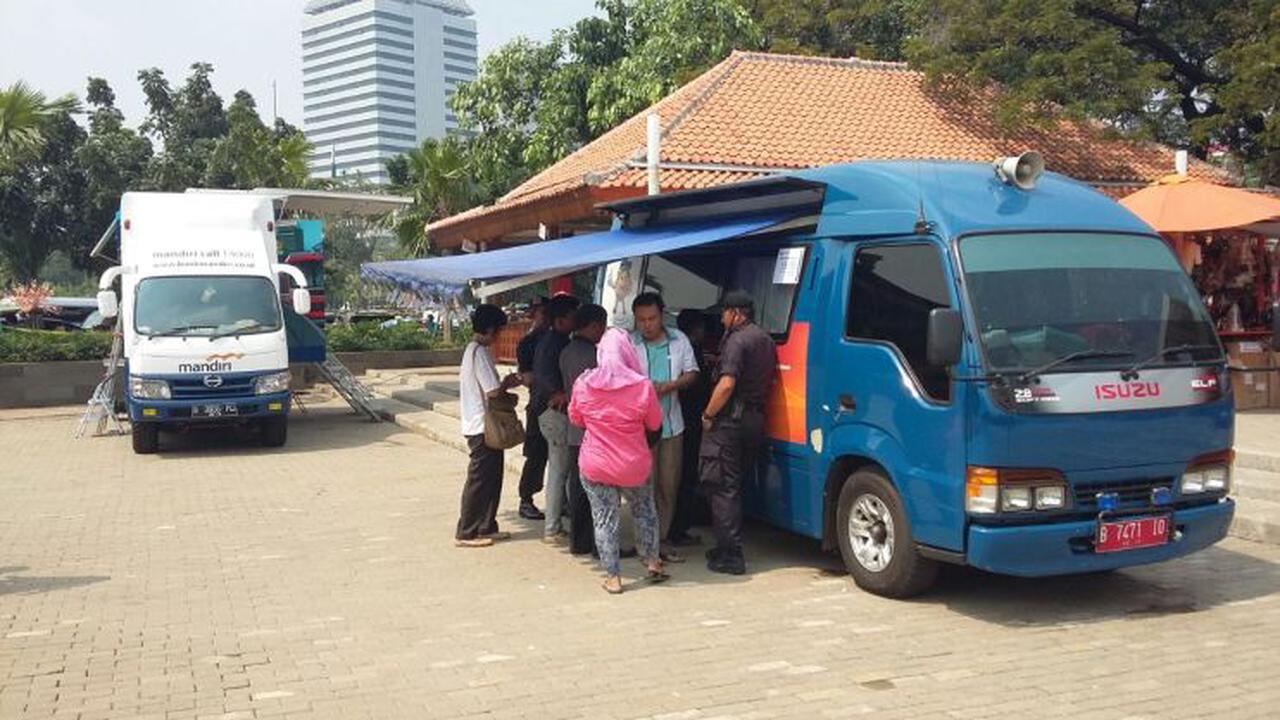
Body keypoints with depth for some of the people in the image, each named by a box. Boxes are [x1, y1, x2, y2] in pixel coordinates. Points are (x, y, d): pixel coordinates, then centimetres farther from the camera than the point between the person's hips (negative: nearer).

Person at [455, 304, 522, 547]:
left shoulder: (472, 349, 12)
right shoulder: (480, 352, -18)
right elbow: (493, 392, -22)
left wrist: (504, 383, 9)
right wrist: (508, 384, -4)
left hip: (477, 424, 10)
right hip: (484, 426, -10)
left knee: (491, 478, 16)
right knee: (479, 480, -1)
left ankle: (486, 527, 23)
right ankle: (466, 533, 6)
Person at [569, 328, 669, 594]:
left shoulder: (583, 384, -11)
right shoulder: (643, 386, -15)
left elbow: (575, 418, 6)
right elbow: (654, 424, 0)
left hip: (595, 465, 0)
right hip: (633, 466, 0)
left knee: (604, 520, 8)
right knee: (645, 512, 21)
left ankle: (612, 577, 11)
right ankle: (653, 563, 30)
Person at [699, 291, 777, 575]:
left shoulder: (737, 340, -14)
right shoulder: (766, 340, 16)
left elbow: (727, 384, -23)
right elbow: (769, 381, 22)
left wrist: (708, 415, -14)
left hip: (730, 422, -9)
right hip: (755, 420, 9)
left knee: (722, 487, -4)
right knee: (735, 485, 17)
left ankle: (730, 556, -5)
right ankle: (728, 548, 24)